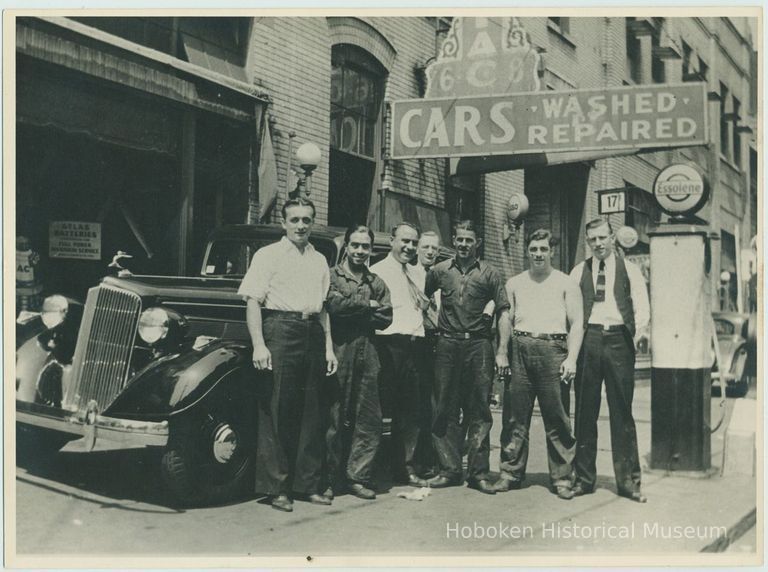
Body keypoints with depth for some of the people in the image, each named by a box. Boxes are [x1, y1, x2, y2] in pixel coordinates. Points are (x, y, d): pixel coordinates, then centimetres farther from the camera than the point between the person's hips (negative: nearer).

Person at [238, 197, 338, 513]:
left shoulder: (319, 260, 19)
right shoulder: (268, 255, 3)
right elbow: (253, 301, -4)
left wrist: (328, 347, 15)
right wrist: (258, 344, -14)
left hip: (312, 335, 5)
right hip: (279, 331, -5)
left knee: (311, 413, 7)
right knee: (276, 413, -4)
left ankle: (309, 484, 15)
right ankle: (277, 488, 2)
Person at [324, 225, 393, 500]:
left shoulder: (377, 283, 19)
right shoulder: (332, 275, 7)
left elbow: (385, 318, 6)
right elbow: (334, 304, -12)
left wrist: (352, 310, -4)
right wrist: (367, 305, -2)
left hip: (368, 356, 4)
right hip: (339, 353, -4)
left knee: (369, 419, 2)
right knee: (336, 419, -3)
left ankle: (358, 477, 9)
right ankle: (331, 479, 5)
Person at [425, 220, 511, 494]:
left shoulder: (489, 274, 5)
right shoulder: (440, 271, 10)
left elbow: (504, 312, 2)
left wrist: (502, 352, -6)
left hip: (479, 345, -1)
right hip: (447, 345, 2)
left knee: (479, 411, 0)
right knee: (445, 410, 3)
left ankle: (478, 472, 5)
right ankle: (450, 470, 10)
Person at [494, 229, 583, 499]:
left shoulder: (565, 283, 9)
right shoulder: (514, 284, 16)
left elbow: (576, 323, 4)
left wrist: (571, 358, -7)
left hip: (552, 349, -2)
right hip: (520, 349, 2)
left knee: (557, 419, -2)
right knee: (515, 417, 3)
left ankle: (562, 478, 5)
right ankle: (511, 472, 11)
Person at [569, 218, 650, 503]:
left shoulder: (629, 270, 8)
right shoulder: (579, 272, 10)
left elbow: (642, 311, 6)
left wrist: (630, 340, -1)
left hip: (619, 341, -1)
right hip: (588, 342, 1)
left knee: (622, 413, 2)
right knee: (585, 412, 3)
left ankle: (628, 480, 8)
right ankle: (584, 478, 11)